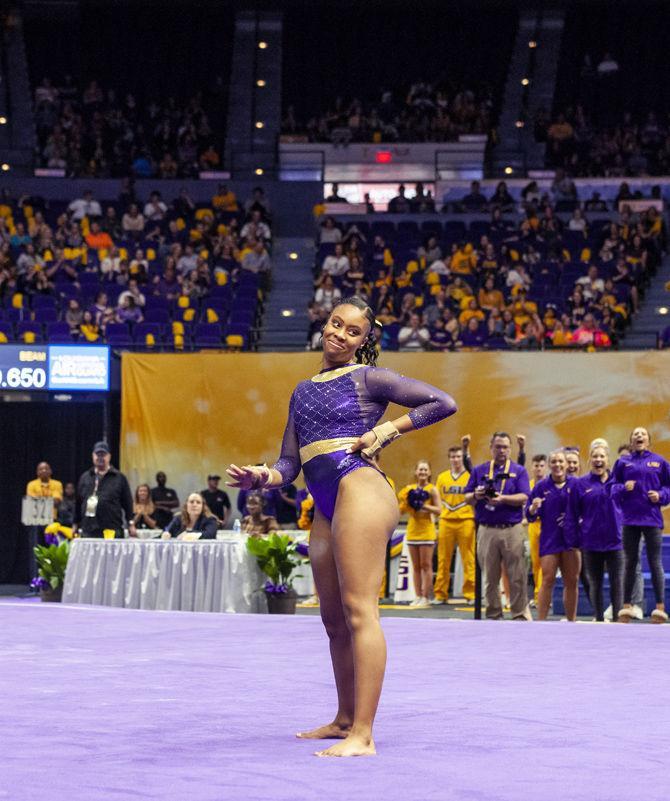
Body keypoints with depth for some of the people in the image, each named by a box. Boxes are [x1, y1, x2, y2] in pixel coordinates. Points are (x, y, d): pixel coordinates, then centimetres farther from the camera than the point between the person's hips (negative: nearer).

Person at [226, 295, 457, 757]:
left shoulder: (368, 378, 4)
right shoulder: (303, 391, 22)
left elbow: (443, 403, 1)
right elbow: (290, 464, 18)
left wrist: (386, 431, -4)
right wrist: (263, 479, -3)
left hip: (361, 490, -8)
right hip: (325, 508, 8)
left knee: (359, 610, -14)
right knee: (334, 619, 14)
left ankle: (362, 735, -18)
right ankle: (345, 719, 27)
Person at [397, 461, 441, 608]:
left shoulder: (431, 489, -4)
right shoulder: (409, 489, 8)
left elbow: (438, 510, -8)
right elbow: (402, 511, 10)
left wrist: (424, 506, -18)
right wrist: (405, 502, -9)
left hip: (426, 531, -4)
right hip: (412, 531, 4)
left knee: (426, 565, -2)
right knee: (416, 566, 7)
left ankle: (426, 597, 0)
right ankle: (418, 596, 11)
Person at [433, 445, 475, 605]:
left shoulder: (470, 476, 5)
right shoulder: (442, 477, 13)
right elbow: (438, 501, 14)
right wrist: (436, 524, 7)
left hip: (466, 521, -2)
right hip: (446, 521, 2)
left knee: (468, 559, -3)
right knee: (443, 560, 2)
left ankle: (470, 593, -1)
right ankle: (440, 594, 7)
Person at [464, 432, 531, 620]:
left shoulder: (518, 471, 7)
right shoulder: (479, 470, 13)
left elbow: (523, 498, -5)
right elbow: (467, 497, 10)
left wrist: (502, 498, -19)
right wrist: (476, 496, -12)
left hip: (512, 529, -2)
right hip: (486, 530, 2)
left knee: (517, 576, -4)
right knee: (490, 577, 6)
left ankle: (520, 615, 0)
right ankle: (494, 614, 13)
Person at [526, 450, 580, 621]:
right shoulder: (541, 486, 3)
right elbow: (530, 515, 3)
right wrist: (533, 508, -18)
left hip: (572, 539, 1)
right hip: (549, 539, -1)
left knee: (572, 581, 7)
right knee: (548, 580, -7)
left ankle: (572, 621, 17)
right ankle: (541, 621, -7)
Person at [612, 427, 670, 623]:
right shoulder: (622, 462, 8)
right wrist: (623, 489, -11)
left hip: (652, 518, -1)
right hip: (630, 519, 1)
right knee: (630, 562, 6)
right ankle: (626, 606, 10)